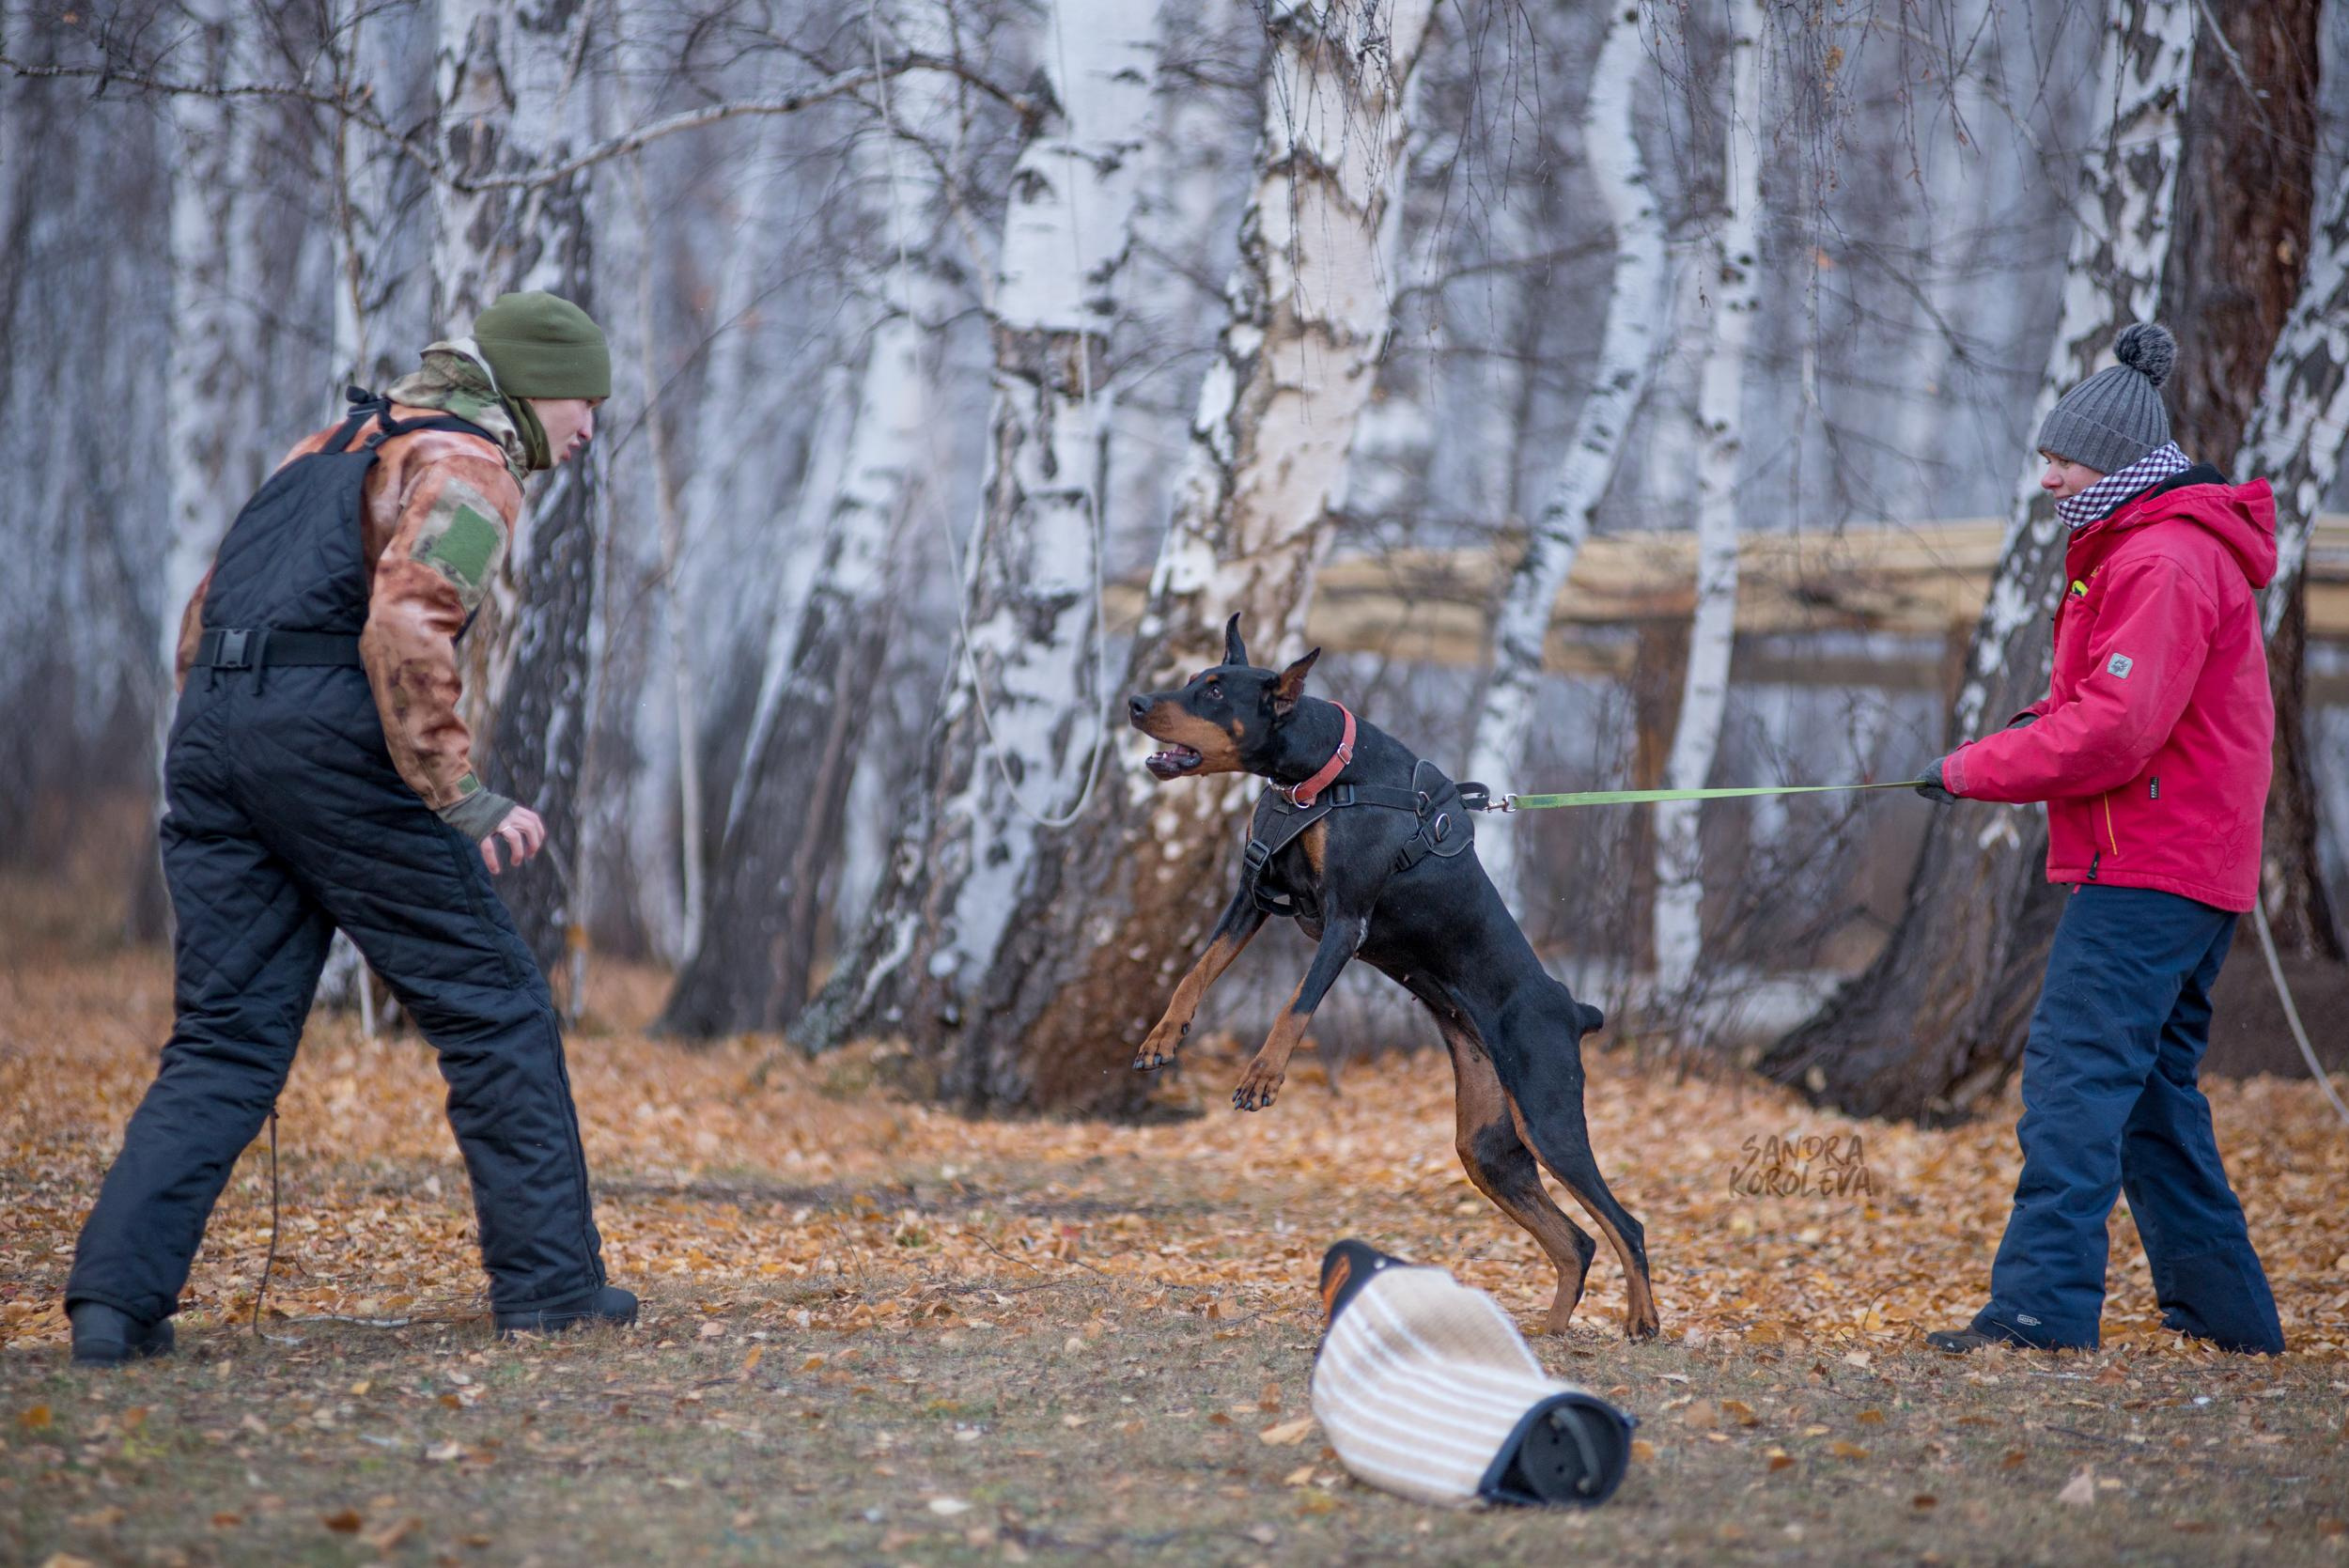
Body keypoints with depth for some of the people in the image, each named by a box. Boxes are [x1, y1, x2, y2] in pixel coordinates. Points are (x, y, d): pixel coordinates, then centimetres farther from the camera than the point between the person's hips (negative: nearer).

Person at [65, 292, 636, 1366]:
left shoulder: (338, 447, 27)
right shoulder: (467, 468, -1)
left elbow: (209, 608, 25)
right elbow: (406, 627, -18)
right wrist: (462, 800, -17)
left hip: (211, 725, 8)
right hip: (327, 733, -8)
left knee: (224, 1038, 6)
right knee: (493, 1010, 4)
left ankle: (116, 1295, -7)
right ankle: (549, 1282, 7)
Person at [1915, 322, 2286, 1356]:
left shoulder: (2163, 561, -15)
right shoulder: (2141, 548, 19)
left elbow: (2119, 729, -22)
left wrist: (1979, 768, -14)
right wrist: (2046, 720, 10)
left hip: (2147, 870, -11)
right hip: (2190, 868, 11)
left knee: (2077, 1076, -15)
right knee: (2152, 1090, 14)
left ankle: (2043, 1304, -20)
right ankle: (2226, 1312, 18)